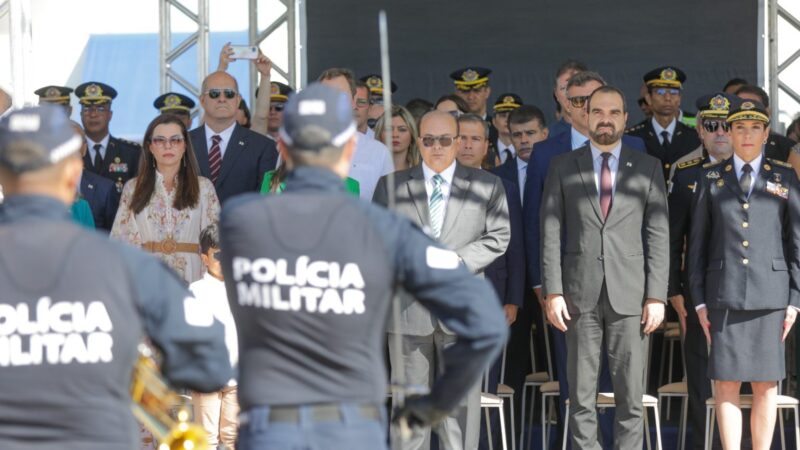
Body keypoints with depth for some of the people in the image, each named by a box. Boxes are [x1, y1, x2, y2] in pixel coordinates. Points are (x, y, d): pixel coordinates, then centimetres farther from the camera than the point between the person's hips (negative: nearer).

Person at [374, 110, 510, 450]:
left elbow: (498, 237, 5)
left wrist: (457, 261, -10)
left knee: (460, 402, 0)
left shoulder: (487, 186, 10)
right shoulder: (390, 186, 12)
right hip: (408, 305, 1)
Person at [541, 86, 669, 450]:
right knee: (581, 395, 3)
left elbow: (658, 235, 4)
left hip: (630, 295, 0)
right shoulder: (563, 167, 8)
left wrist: (657, 296, -3)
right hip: (580, 296, 0)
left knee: (631, 395, 0)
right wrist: (552, 292, -4)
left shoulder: (648, 168, 8)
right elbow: (551, 233, 4)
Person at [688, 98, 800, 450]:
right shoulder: (710, 178, 9)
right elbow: (697, 242, 9)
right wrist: (699, 300, 2)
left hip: (769, 295, 0)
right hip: (724, 295, 0)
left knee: (766, 385, 1)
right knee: (726, 383, -4)